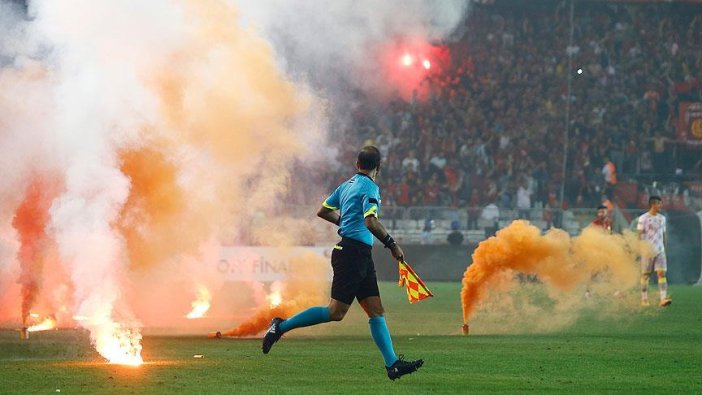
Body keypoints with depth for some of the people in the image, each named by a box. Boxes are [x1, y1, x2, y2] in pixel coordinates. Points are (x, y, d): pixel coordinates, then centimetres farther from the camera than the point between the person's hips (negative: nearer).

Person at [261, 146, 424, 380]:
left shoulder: (347, 184, 14)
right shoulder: (370, 187, -11)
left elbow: (324, 211, 23)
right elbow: (371, 222, -25)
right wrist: (392, 244, -16)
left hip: (360, 256, 10)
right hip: (353, 253, -10)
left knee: (376, 311, 4)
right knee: (336, 312, -9)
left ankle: (392, 364, -1)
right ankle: (282, 326, -1)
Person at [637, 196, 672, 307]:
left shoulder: (662, 218, 12)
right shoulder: (643, 218, -4)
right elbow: (640, 235, -6)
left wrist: (665, 248, 16)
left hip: (660, 251, 4)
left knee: (662, 273, -9)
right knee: (645, 275, 3)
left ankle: (664, 298, -18)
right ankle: (644, 299, 12)